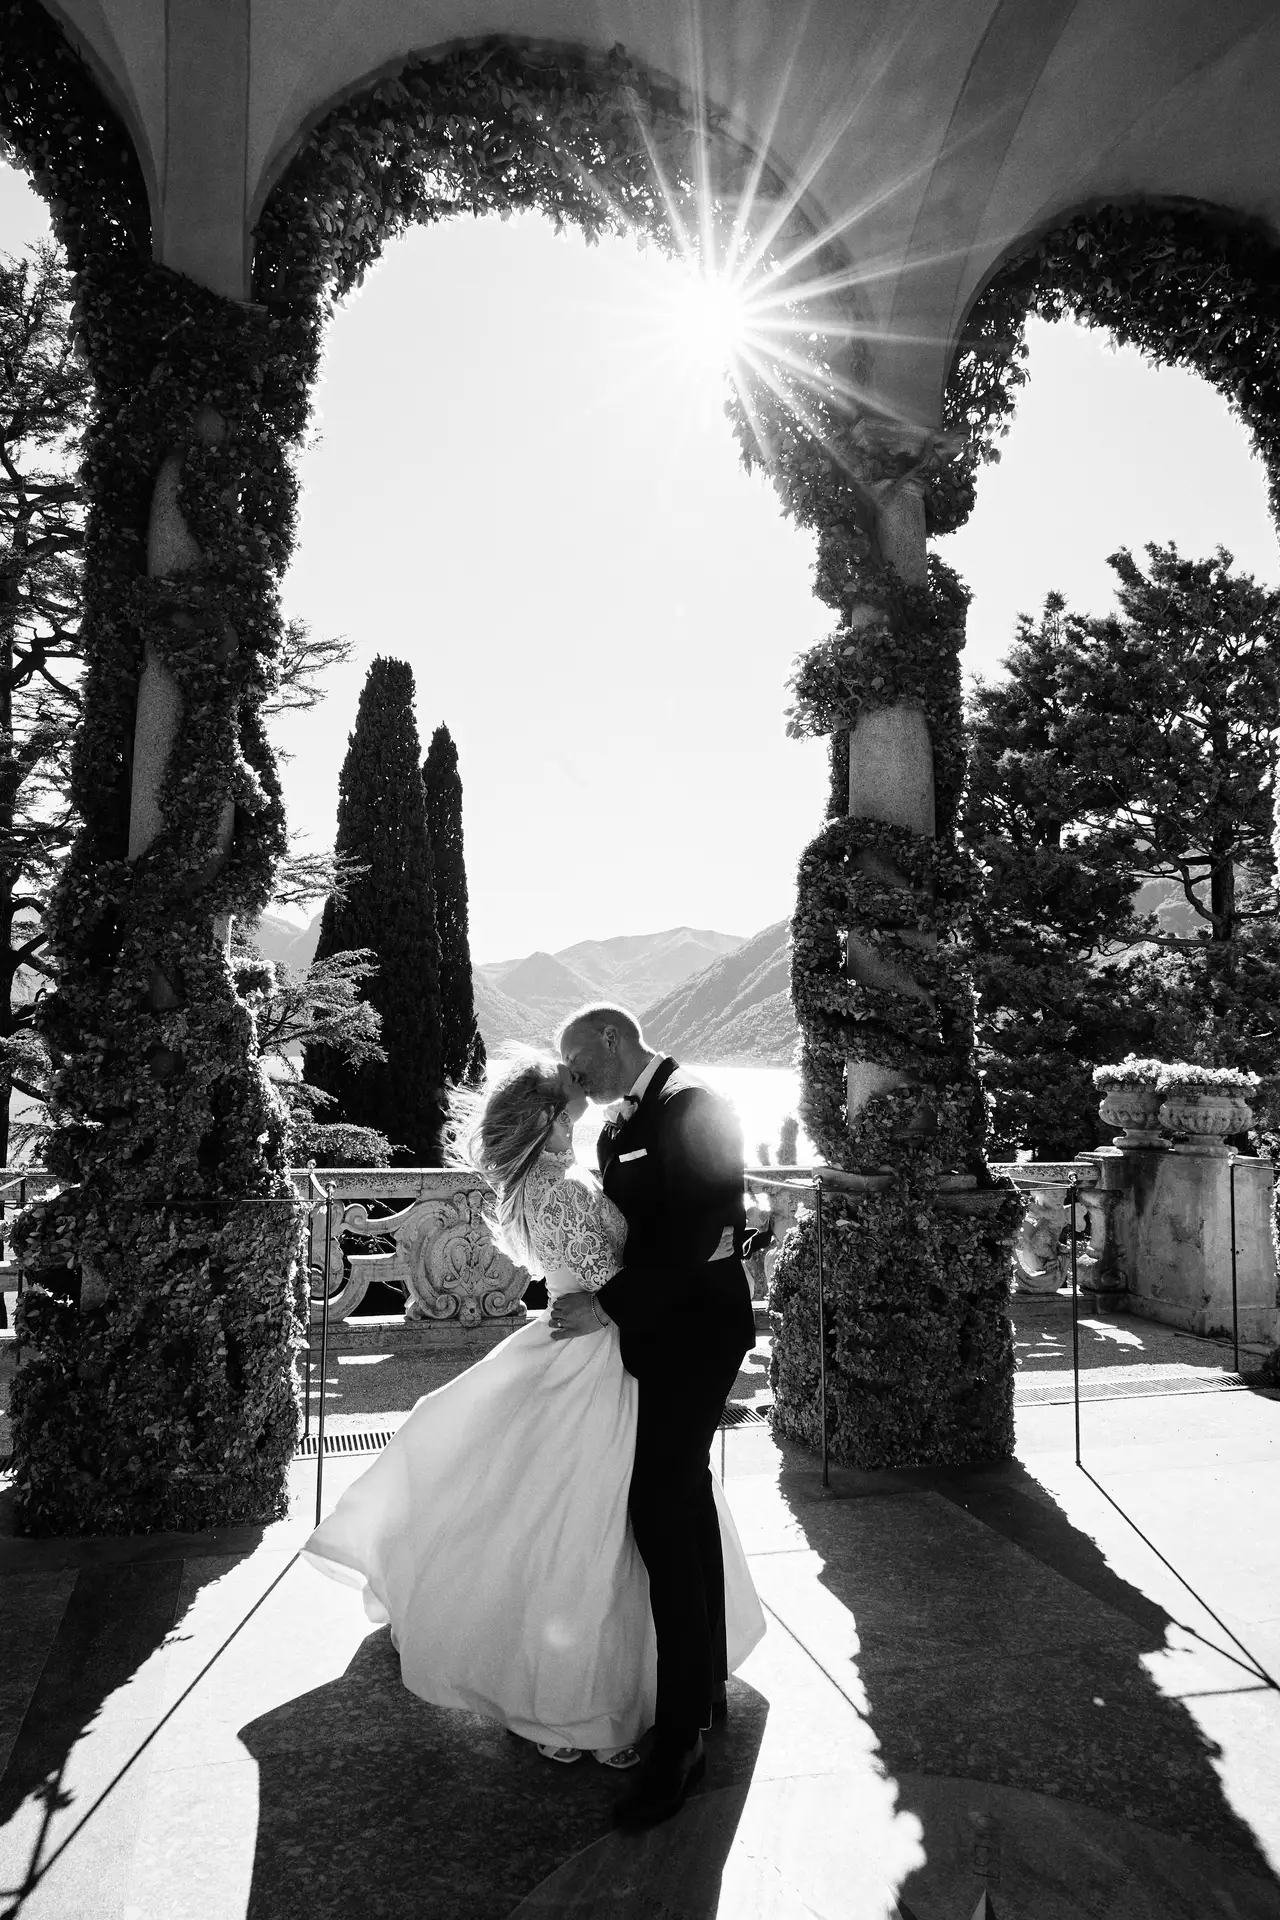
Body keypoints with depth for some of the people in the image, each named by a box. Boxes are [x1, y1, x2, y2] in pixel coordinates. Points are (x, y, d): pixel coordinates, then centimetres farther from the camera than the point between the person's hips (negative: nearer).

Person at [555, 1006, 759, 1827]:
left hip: (694, 1330, -9)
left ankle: (681, 1739, 3)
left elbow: (693, 1234, -24)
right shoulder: (622, 1126, 10)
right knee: (687, 1501, 18)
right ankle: (709, 1681, 35)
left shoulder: (695, 1109, -17)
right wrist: (593, 1298, 1)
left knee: (662, 1510, -9)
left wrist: (606, 1303, -21)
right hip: (658, 1329, 9)